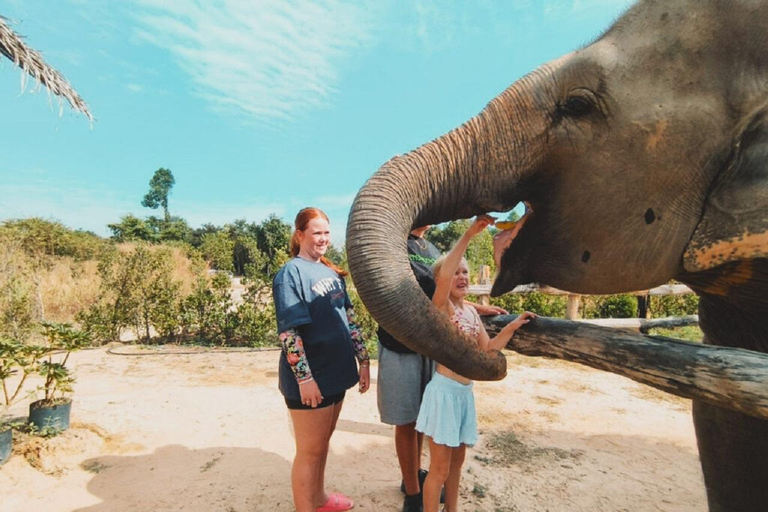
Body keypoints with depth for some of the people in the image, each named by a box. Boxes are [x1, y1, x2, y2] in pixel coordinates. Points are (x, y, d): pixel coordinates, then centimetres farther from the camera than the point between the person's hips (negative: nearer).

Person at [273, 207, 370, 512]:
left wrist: (363, 360, 9)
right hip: (309, 378, -7)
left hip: (336, 372, 7)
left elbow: (349, 318, 11)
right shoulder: (291, 273, -12)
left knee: (323, 442, 22)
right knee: (310, 450, 7)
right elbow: (288, 331, -18)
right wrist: (305, 377, -21)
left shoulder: (331, 272, 9)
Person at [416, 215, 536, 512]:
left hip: (465, 392, 7)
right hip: (444, 390, -7)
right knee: (439, 467, 5)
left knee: (457, 461, 21)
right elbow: (443, 274, -33)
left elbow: (488, 349, 13)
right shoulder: (441, 306, -13)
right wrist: (470, 234, -32)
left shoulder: (471, 312, 10)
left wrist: (512, 326, 3)